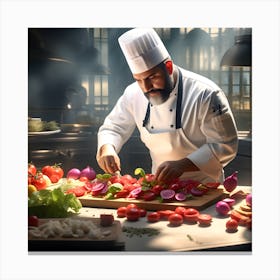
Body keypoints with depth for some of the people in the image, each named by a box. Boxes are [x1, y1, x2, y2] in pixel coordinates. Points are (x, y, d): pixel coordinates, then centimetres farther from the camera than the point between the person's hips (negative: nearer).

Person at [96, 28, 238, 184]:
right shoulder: (134, 94, -3)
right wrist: (107, 148, -13)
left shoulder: (205, 94, -18)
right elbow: (113, 128, 10)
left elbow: (225, 145, -17)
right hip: (160, 185, 4)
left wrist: (183, 165, -29)